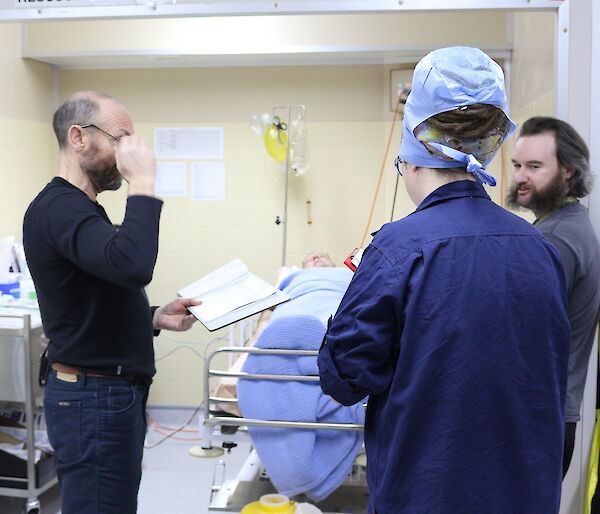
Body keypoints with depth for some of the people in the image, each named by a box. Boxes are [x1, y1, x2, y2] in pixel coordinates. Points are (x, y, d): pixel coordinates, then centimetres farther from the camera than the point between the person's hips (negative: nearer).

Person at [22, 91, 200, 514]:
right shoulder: (58, 206, -17)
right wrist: (143, 183, -24)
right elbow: (133, 266, -35)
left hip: (112, 392, 10)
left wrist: (155, 317, 7)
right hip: (94, 398, -10)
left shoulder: (78, 207, 16)